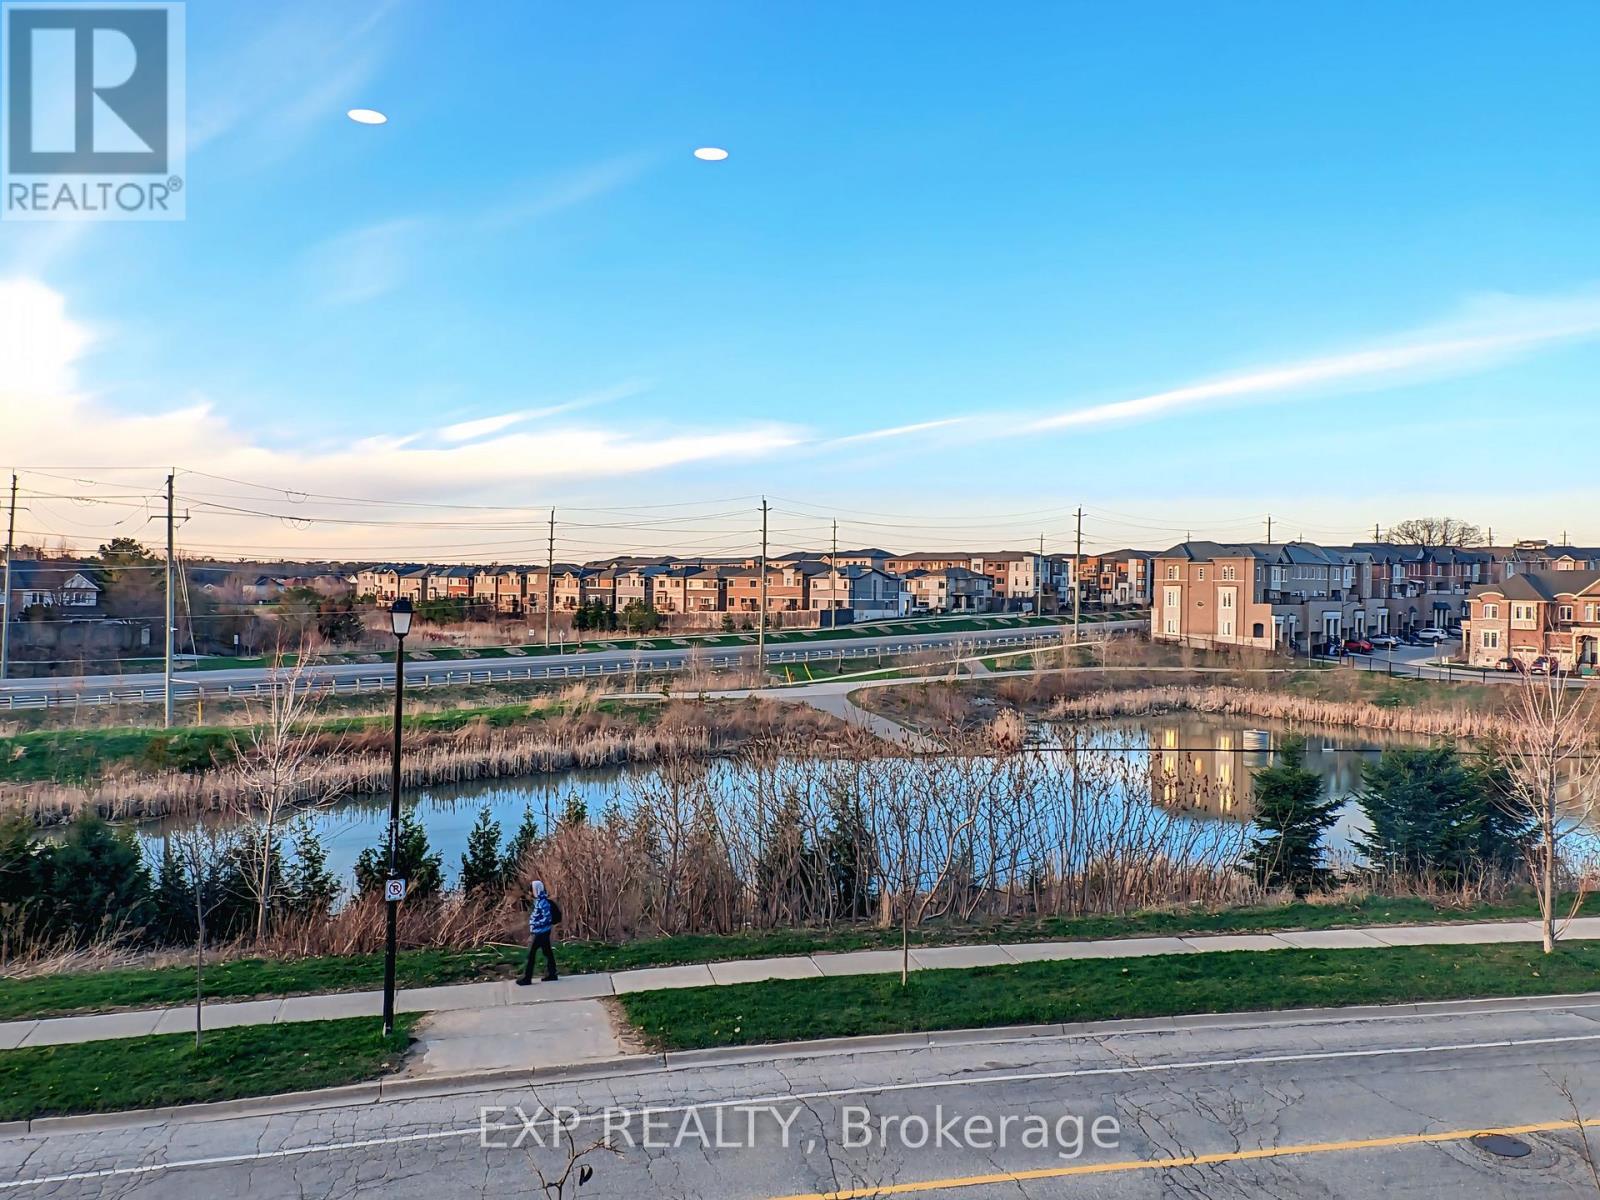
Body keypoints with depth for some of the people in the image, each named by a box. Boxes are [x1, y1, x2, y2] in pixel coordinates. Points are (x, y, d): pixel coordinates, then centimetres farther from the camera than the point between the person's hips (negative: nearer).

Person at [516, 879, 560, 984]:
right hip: (540, 931, 9)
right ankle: (551, 974, 18)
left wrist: (534, 924, -24)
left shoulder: (543, 902, -21)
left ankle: (526, 978, 1)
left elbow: (547, 918, -23)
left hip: (540, 932, -9)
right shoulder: (539, 901, 9)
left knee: (531, 954, -4)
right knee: (547, 952, 12)